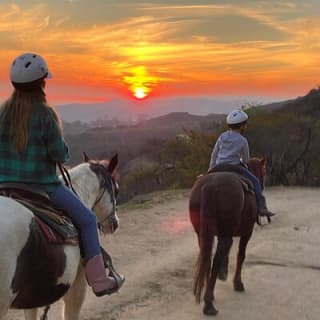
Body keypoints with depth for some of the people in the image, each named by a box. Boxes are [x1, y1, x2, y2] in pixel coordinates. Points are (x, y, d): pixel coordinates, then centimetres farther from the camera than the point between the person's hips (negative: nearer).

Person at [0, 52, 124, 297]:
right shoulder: (45, 114, -15)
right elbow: (60, 155, -14)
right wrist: (63, 150, 7)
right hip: (42, 184, -5)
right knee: (86, 219, 8)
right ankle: (99, 280, 7)